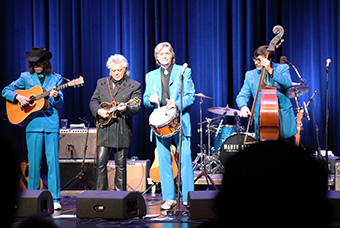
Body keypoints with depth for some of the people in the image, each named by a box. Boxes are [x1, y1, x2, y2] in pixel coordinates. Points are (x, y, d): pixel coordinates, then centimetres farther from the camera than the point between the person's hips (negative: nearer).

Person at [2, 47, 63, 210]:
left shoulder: (56, 79, 10)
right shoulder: (26, 77, 10)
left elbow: (59, 105, 7)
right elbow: (6, 91, 9)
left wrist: (56, 97, -14)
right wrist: (18, 97, -9)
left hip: (51, 124, 0)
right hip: (33, 123, 0)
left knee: (53, 160, -5)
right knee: (34, 162, 1)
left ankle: (55, 199, -3)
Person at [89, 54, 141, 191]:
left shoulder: (134, 86, 2)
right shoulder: (101, 83, 13)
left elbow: (136, 106, -6)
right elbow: (93, 101, 15)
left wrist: (125, 108, -28)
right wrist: (99, 111, -7)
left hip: (122, 130, -2)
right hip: (104, 128, 2)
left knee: (121, 163, 3)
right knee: (101, 162, -1)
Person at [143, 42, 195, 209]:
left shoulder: (184, 72, 7)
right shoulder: (150, 76, 16)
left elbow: (190, 96, 0)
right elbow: (145, 100, 16)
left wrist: (177, 104, -18)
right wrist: (151, 100, -8)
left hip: (180, 121, -3)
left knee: (185, 158, -7)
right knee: (164, 160, 1)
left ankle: (188, 198, 0)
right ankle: (169, 198, 7)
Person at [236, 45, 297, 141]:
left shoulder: (282, 68, 3)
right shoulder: (250, 75, 9)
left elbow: (288, 83, -15)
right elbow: (242, 96, 4)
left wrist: (270, 71, -21)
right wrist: (243, 106, -18)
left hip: (283, 118, -1)